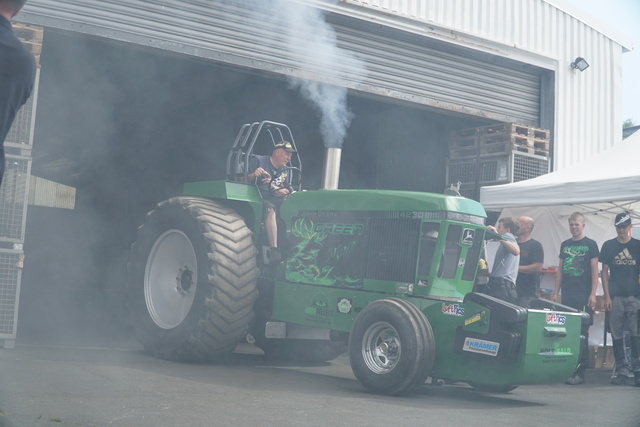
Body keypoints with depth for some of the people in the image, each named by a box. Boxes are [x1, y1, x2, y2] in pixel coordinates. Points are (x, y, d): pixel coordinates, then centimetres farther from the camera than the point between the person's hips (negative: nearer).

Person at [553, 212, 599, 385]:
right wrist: (556, 292, 13)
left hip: (583, 296, -5)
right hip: (567, 295, 5)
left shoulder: (590, 244, 2)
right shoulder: (565, 244, 15)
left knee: (581, 334, -8)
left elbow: (594, 270, -2)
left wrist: (593, 294, -9)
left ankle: (579, 372, -8)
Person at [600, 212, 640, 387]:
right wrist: (607, 296, 0)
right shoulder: (608, 246, 9)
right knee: (617, 334, 3)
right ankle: (621, 370, 10)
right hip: (615, 297, 1)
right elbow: (604, 271, 7)